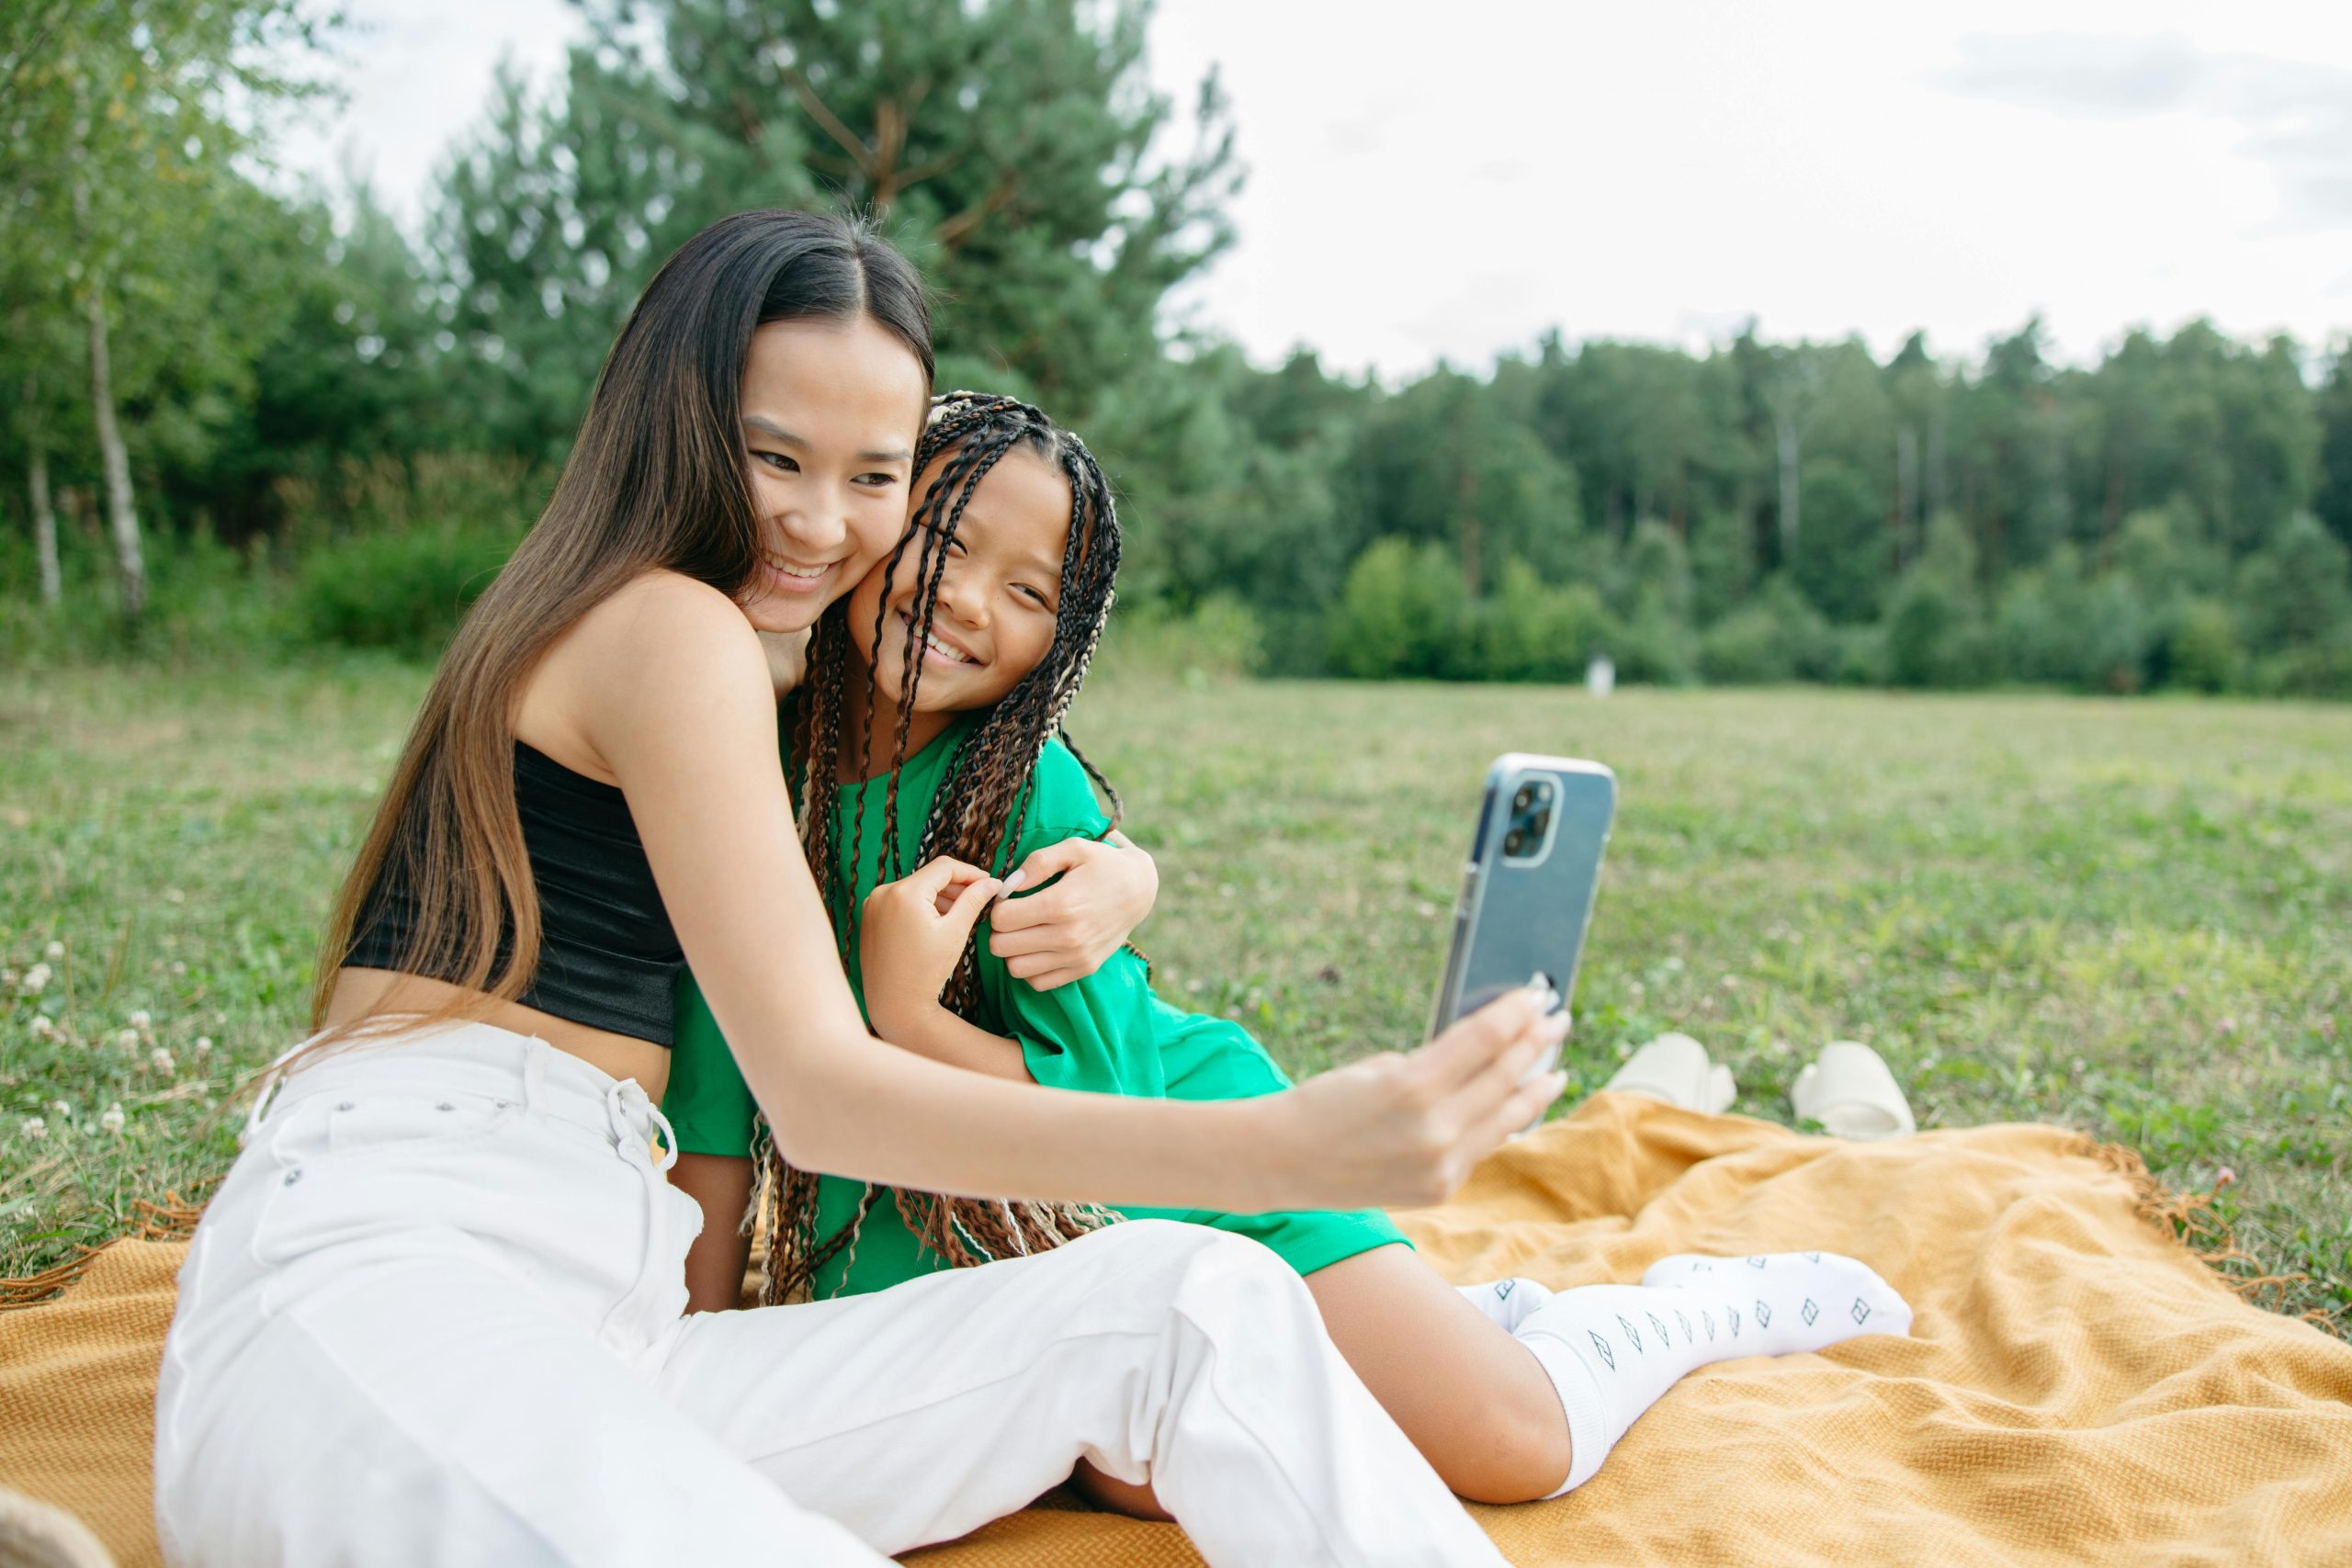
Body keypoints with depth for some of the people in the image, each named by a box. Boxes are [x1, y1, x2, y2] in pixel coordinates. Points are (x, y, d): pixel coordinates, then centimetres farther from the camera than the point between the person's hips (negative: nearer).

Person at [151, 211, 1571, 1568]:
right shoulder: (674, 629, -5)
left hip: (603, 1341, 9)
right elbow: (817, 1093, -12)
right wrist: (1286, 1149, -24)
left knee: (1191, 1301, -11)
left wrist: (1105, 875, 3)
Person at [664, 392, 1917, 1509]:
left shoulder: (1038, 793, -18)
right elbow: (716, 1102, -4)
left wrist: (906, 1017, -29)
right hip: (924, 1230, 3)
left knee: (1512, 1445, -9)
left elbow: (1099, 1107, -15)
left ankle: (1708, 1302, 24)